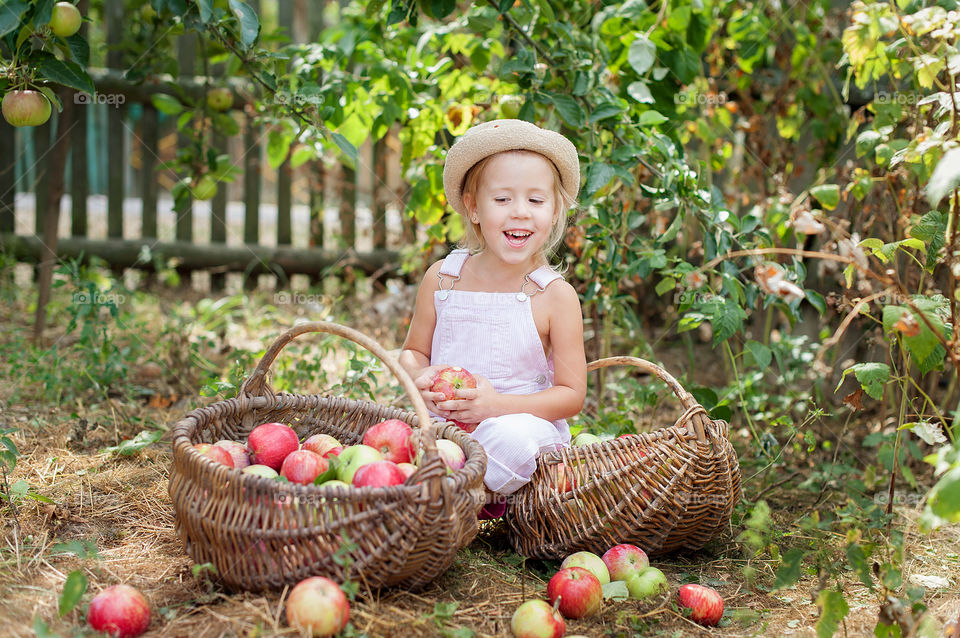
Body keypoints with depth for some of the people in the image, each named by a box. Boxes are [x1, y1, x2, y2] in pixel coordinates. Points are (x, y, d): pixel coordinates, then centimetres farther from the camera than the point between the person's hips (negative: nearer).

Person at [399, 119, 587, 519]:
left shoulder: (555, 296, -6)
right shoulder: (441, 278, 3)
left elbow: (571, 395, -5)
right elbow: (413, 352, 15)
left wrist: (497, 403, -20)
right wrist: (421, 379, -11)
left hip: (524, 422, -3)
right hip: (443, 422, 3)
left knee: (511, 437, -37)